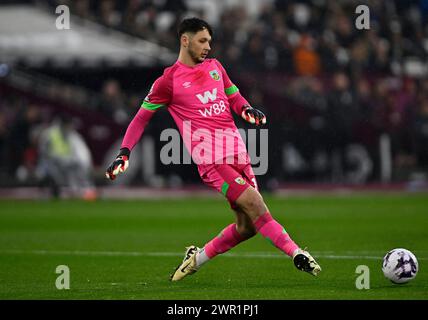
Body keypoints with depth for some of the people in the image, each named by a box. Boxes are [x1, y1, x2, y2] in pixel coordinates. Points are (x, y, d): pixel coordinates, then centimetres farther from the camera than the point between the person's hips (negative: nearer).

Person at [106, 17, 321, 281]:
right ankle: (297, 254, -22)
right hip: (211, 157, -7)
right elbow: (141, 118, 7)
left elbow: (234, 96, 28)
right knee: (256, 207, -19)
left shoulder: (215, 66, 19)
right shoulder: (169, 80, 2)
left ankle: (197, 259, 20)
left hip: (237, 151, 7)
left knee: (247, 225, 4)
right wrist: (124, 153, -3)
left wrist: (247, 109, 5)